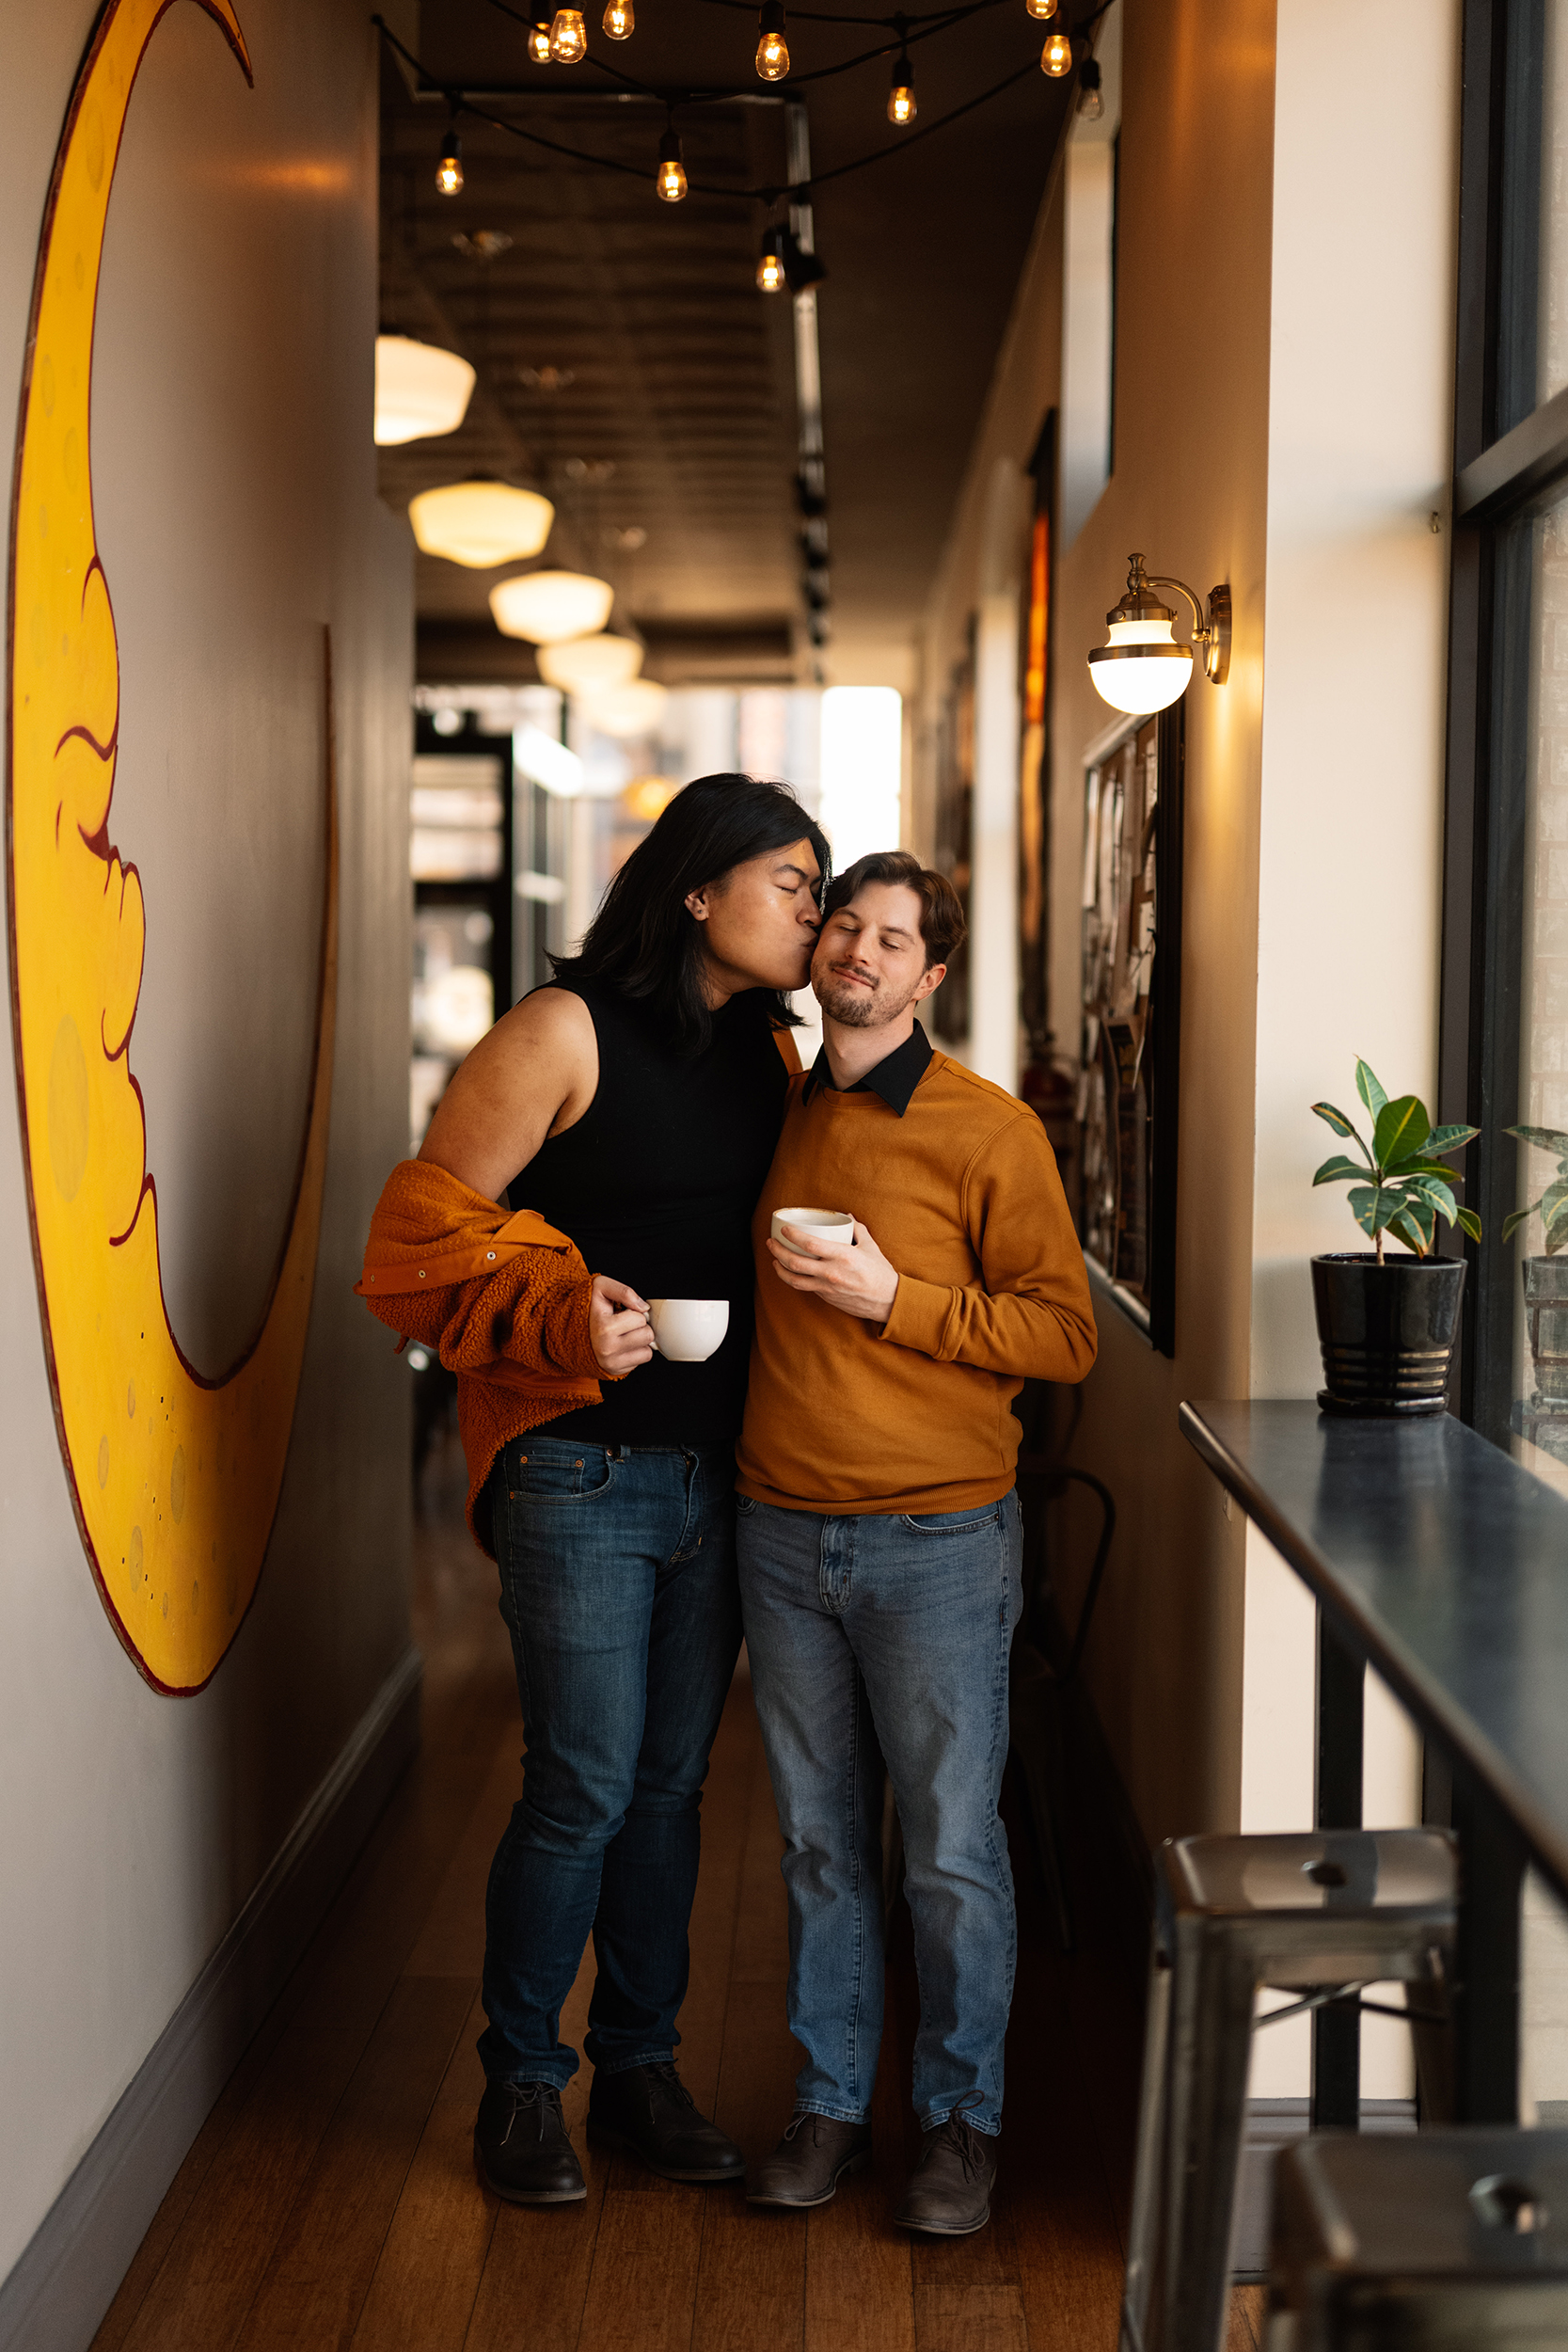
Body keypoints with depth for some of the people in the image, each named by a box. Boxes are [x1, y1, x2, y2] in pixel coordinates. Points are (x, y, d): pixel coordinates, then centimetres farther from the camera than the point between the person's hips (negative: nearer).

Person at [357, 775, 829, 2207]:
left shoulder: (771, 1051, 9)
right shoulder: (570, 1032, -9)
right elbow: (429, 1227, -10)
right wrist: (561, 1314, -23)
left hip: (718, 1479, 6)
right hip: (583, 1478, -6)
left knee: (672, 1785, 12)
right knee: (585, 1792, -2)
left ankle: (640, 2065, 27)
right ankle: (521, 2082, 17)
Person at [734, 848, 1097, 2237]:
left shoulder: (988, 1131, -6)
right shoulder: (774, 1115, 10)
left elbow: (1066, 1336, -10)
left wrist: (893, 1298, -17)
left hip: (935, 1539, -4)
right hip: (782, 1534, 4)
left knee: (952, 1845, 2)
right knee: (820, 1838, 11)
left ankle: (962, 2118, 18)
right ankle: (831, 2105, 23)